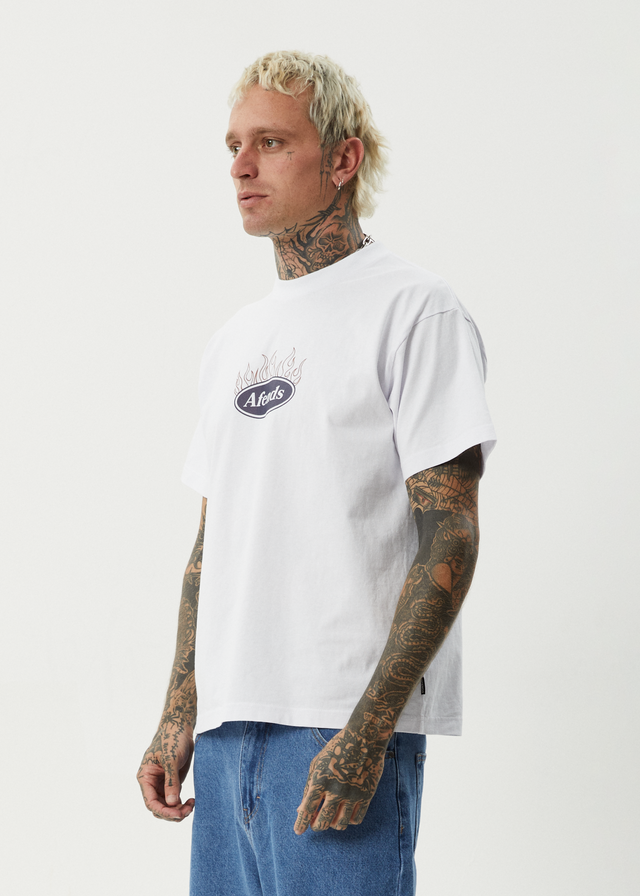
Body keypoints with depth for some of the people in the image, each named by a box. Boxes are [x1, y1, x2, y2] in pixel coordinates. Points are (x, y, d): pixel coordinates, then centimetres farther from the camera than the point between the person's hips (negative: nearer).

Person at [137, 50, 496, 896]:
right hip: (227, 722, 7)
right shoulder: (235, 339, 19)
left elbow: (449, 539, -11)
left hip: (345, 725, -7)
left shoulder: (415, 309, -4)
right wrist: (178, 714, 13)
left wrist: (369, 728, -18)